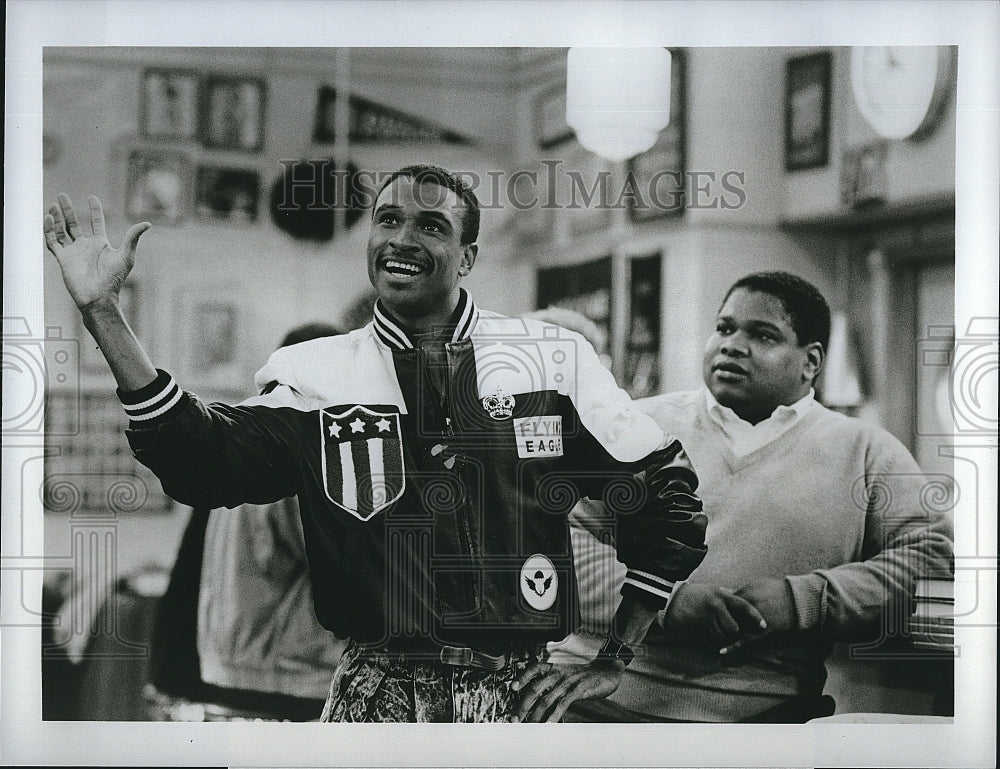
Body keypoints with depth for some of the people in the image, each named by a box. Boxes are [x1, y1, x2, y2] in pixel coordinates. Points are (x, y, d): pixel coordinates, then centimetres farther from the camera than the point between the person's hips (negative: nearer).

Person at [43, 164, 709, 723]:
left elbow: (667, 495, 9)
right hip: (378, 692, 0)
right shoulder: (317, 375, 5)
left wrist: (613, 662, 7)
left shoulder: (554, 360, 3)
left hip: (517, 695, 0)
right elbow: (203, 458, -11)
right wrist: (102, 311, -18)